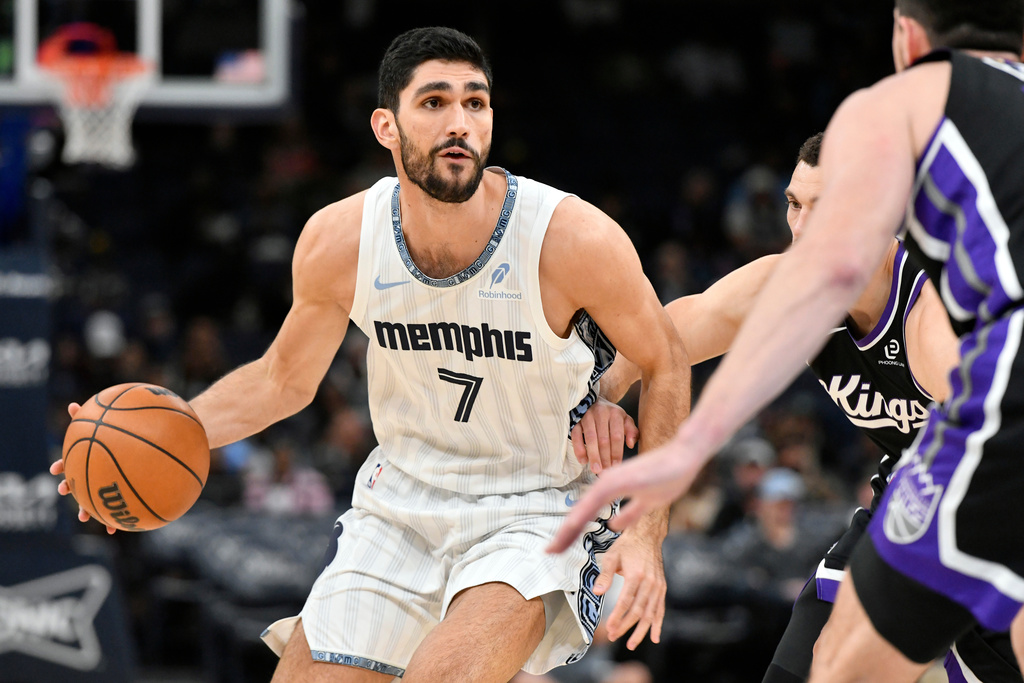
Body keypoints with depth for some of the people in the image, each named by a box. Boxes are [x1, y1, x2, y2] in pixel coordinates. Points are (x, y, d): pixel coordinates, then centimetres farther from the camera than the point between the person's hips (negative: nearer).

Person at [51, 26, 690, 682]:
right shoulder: (338, 240, -12)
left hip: (535, 512, -4)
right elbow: (283, 381, 6)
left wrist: (647, 536, -14)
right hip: (401, 501, 4)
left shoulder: (575, 237, -23)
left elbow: (666, 364, -6)